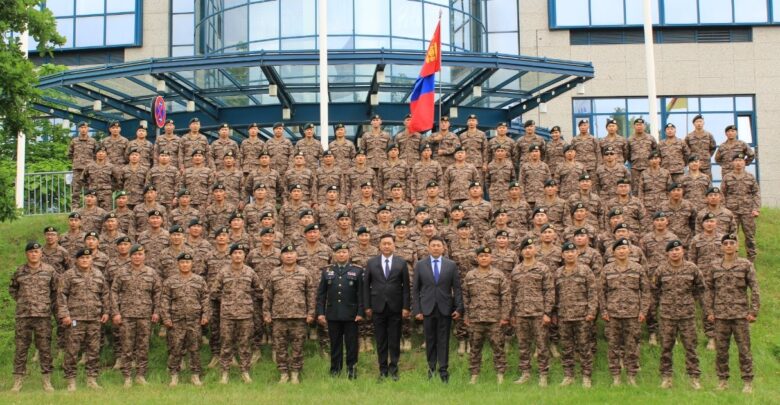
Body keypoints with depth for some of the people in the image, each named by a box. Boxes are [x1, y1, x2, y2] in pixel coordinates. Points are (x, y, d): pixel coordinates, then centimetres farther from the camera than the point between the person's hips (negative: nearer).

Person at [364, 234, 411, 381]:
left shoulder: (401, 263, 3)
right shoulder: (371, 263, 5)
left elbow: (406, 286, 2)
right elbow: (366, 285, 5)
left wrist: (406, 307, -3)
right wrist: (367, 306, 0)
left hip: (395, 308, -1)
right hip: (378, 307, 1)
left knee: (394, 341, 3)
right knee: (381, 341, 5)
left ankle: (393, 369, 13)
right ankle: (383, 370, 14)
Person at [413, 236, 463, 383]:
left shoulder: (451, 265, 4)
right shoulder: (420, 265, 4)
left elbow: (457, 288, 4)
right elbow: (416, 289, 4)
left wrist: (459, 308, -4)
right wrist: (417, 310, -3)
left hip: (445, 309, 0)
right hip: (427, 309, 0)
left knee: (443, 340, 1)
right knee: (430, 340, 6)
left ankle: (443, 371, 7)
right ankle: (431, 368, 17)